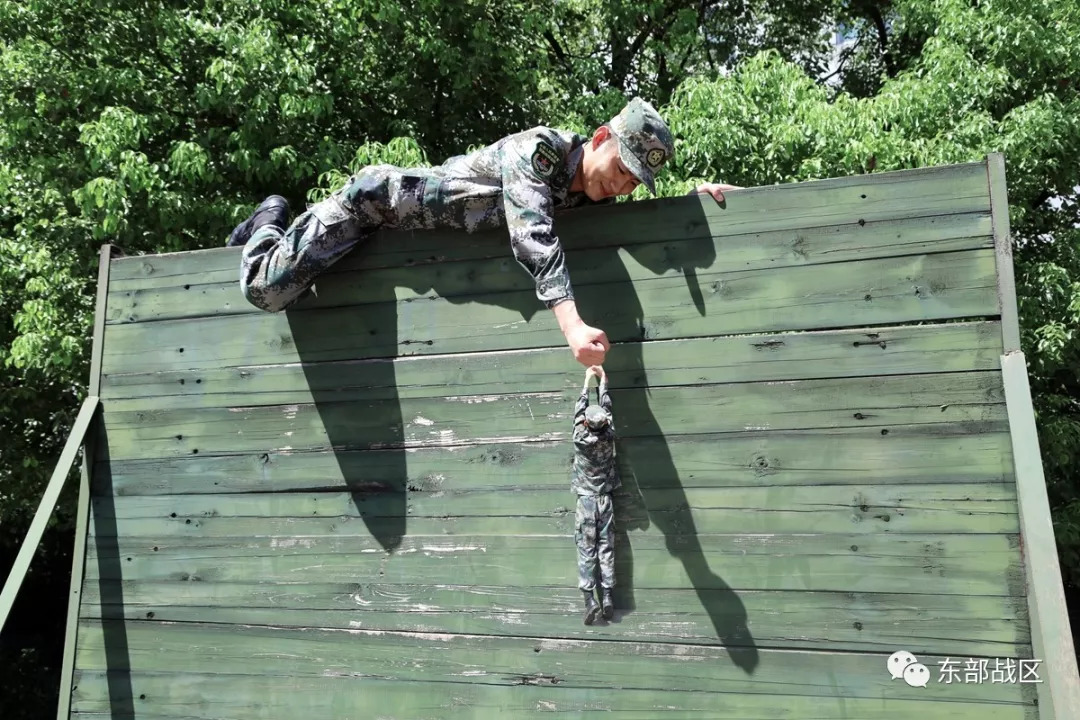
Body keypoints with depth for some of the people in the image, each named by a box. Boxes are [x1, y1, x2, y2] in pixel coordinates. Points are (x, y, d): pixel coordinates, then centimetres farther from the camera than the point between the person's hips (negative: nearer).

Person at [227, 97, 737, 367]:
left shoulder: (595, 195, -9)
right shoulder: (539, 148, -33)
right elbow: (534, 240, -47)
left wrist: (692, 198, -17)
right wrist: (573, 326, -60)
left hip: (413, 231, 7)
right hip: (375, 197, -7)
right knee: (268, 290, -8)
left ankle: (274, 229, 44)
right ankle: (270, 221, 23)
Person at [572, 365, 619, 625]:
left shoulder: (580, 439, -9)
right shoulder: (609, 437, -5)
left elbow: (579, 409, 4)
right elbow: (606, 407, 8)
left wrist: (588, 380, 13)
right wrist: (602, 380, 18)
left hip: (585, 501, -2)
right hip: (605, 500, 2)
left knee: (586, 550, -1)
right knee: (606, 548, 3)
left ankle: (590, 598, -8)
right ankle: (607, 595, -2)